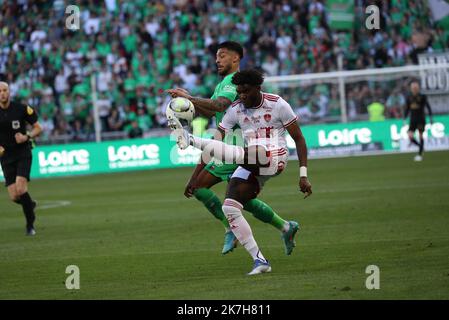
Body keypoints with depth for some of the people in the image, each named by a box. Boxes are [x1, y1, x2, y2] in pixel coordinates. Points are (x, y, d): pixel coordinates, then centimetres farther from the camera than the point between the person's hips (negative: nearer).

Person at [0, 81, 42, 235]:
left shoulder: (22, 108, -7)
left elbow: (38, 128, 2)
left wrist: (27, 137, -17)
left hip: (23, 154, -2)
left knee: (21, 189, -20)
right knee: (14, 197, -6)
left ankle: (30, 224, -2)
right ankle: (30, 204, 31)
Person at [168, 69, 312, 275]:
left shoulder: (277, 105, -4)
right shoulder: (235, 110, 6)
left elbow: (298, 139, 0)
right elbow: (216, 141, 3)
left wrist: (303, 176, -6)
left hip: (274, 159, -5)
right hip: (251, 167, 5)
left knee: (249, 154, -37)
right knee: (229, 208, -12)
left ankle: (191, 141, -46)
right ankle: (260, 261, -7)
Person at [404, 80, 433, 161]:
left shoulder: (422, 97, -4)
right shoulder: (409, 98, 5)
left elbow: (428, 107, -3)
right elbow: (407, 109, 13)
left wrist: (431, 117, -8)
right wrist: (404, 119, 10)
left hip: (421, 119, -3)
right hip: (412, 120, 3)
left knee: (420, 136, -3)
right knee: (410, 136, -9)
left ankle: (420, 154, 5)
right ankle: (421, 147, 18)